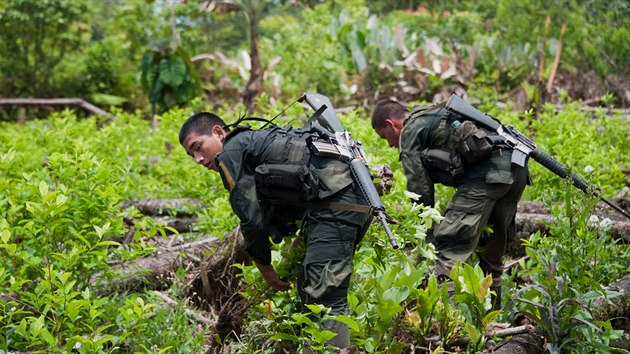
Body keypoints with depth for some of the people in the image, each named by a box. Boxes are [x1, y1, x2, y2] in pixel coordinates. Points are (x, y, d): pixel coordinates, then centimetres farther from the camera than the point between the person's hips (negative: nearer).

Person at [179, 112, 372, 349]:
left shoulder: (230, 154, 3)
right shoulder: (259, 142, 31)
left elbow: (252, 220, -1)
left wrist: (265, 267, 11)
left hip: (334, 203, -10)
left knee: (323, 301, -16)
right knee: (309, 288, 18)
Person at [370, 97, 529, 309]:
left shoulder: (410, 131, 9)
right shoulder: (439, 118, 35)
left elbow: (420, 189, 5)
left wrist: (427, 239, 12)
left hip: (488, 171, -9)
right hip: (517, 169, 9)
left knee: (450, 246, -11)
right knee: (491, 253, 18)